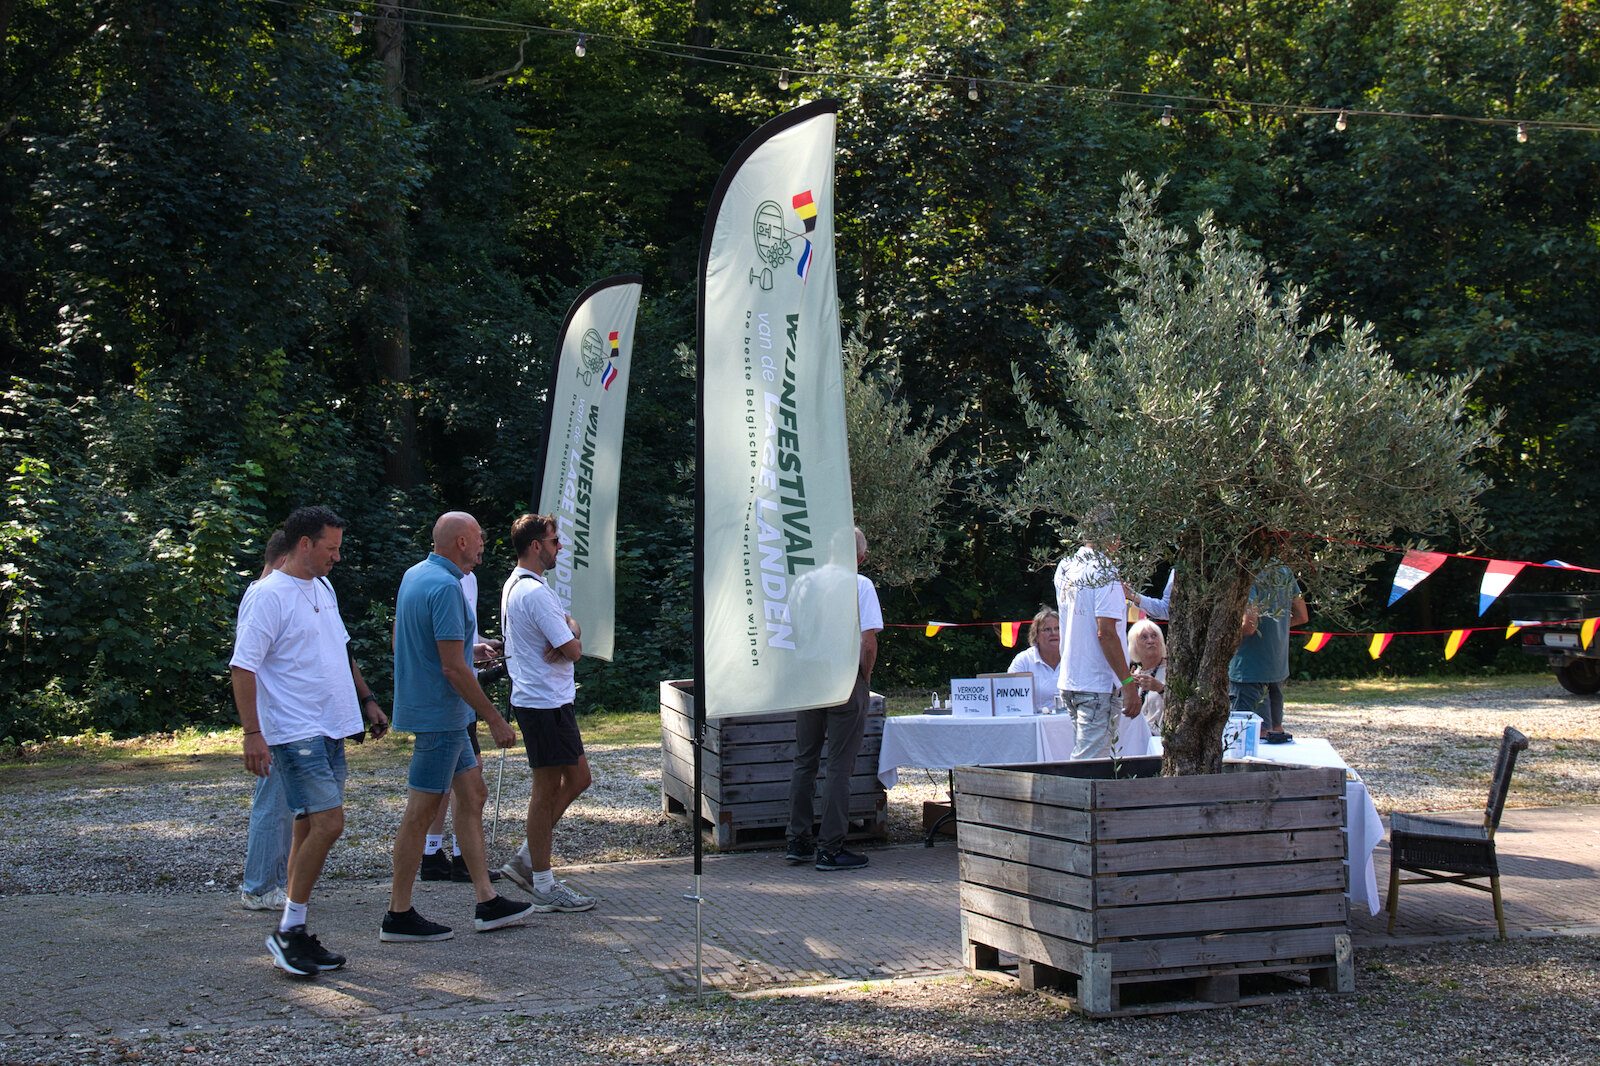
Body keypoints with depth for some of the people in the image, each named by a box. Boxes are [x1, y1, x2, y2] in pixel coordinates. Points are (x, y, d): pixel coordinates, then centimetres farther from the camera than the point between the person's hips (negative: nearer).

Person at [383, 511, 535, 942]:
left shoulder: (414, 575, 11)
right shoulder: (445, 587, -20)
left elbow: (398, 640, 21)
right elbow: (453, 668, -23)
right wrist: (494, 718, -16)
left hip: (428, 708, 10)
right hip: (439, 713, -10)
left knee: (473, 795, 14)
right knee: (421, 811, -4)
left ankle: (487, 902, 17)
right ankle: (399, 915, 3)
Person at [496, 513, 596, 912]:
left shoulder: (514, 586, 16)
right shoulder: (535, 592, -18)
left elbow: (569, 633, 16)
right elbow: (573, 649, -19)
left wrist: (568, 631, -7)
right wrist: (570, 639, 3)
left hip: (551, 700, 11)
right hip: (546, 703, -11)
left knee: (577, 777, 16)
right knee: (547, 788, -4)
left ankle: (525, 860, 20)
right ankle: (544, 887, 2)